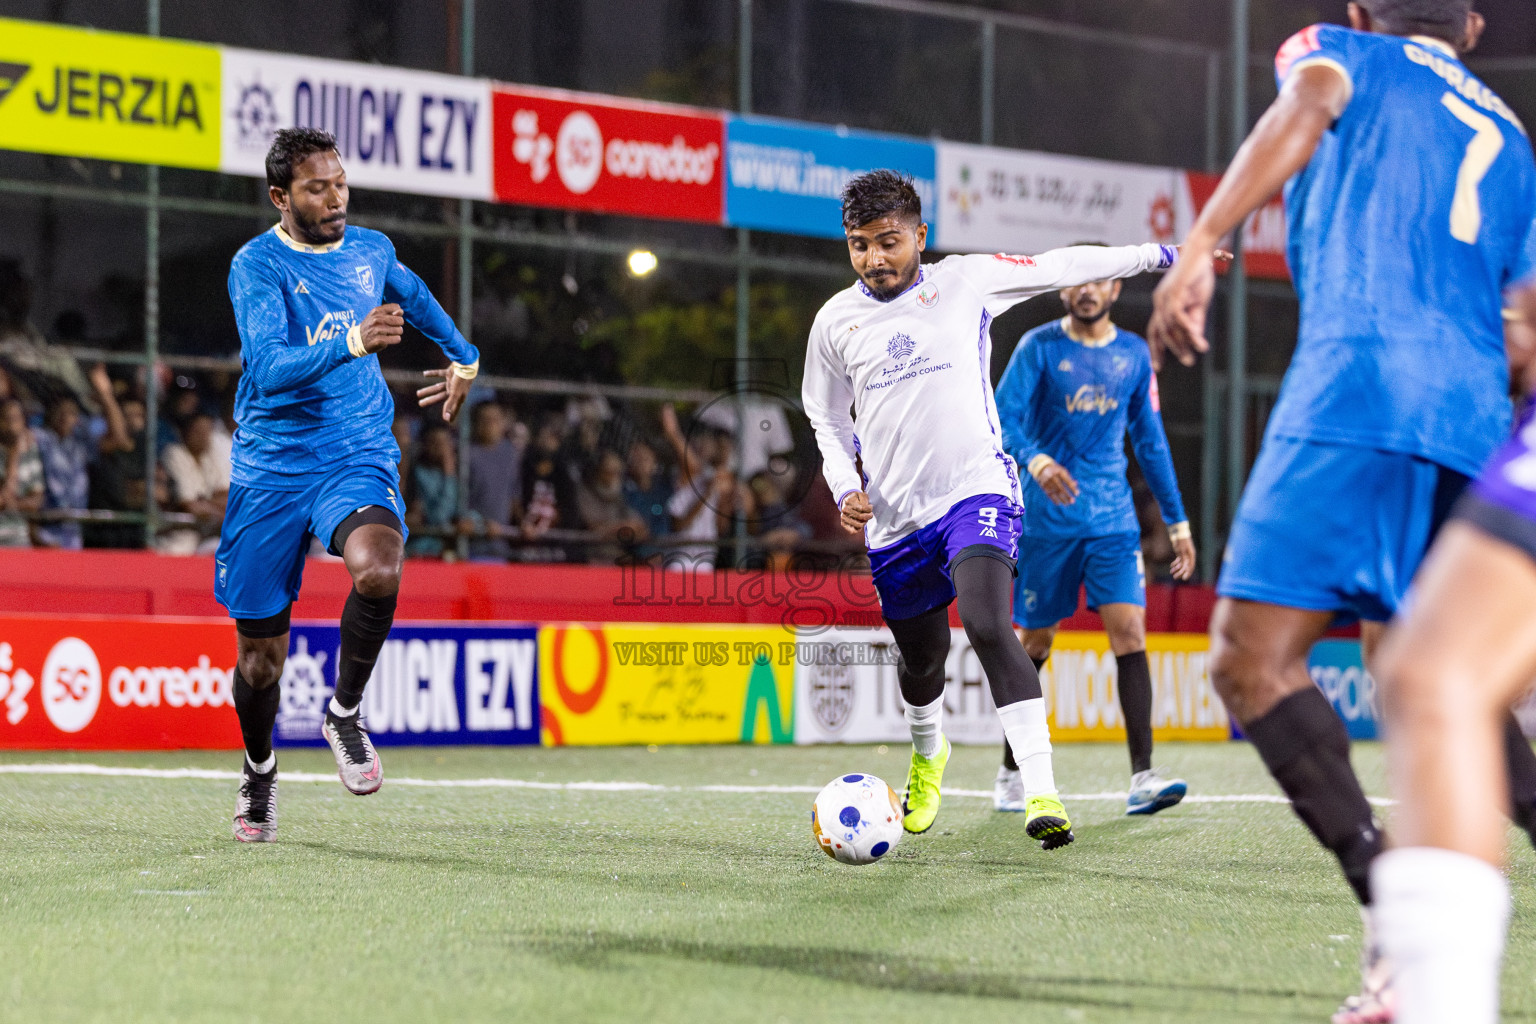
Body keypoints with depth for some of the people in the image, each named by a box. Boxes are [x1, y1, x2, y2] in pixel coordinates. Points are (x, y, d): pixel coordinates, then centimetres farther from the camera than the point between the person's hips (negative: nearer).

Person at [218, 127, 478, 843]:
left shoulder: (370, 250, 5)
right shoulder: (257, 265, -11)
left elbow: (412, 296, 31)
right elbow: (269, 366, -26)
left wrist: (463, 357, 39)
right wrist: (352, 341, -40)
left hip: (359, 458, 2)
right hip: (271, 467, -2)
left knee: (378, 572, -31)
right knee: (260, 655, 5)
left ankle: (344, 714, -8)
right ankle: (259, 771, 34)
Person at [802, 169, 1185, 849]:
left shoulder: (965, 282, 0)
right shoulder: (836, 322, 6)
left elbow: (1061, 267, 8)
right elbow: (828, 419, 18)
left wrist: (1159, 254, 8)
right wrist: (846, 488, 1)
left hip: (976, 489, -3)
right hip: (892, 514, 3)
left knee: (988, 626, -26)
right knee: (921, 659, 15)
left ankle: (1042, 793, -32)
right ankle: (928, 753, 51)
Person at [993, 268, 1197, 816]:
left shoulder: (1133, 354, 8)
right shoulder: (1040, 347, -3)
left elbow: (1150, 441, 15)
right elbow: (1002, 416, -13)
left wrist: (1177, 521, 12)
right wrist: (1036, 459, -34)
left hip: (1113, 518, 2)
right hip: (1047, 518, -2)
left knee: (1129, 631, -12)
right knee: (1036, 643, 5)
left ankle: (1142, 778, -18)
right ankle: (1011, 773, 19)